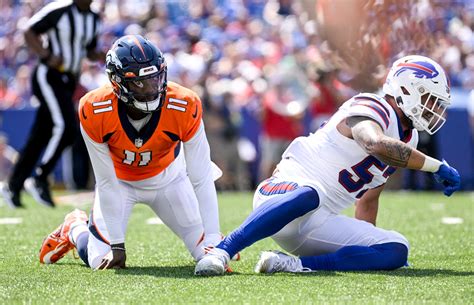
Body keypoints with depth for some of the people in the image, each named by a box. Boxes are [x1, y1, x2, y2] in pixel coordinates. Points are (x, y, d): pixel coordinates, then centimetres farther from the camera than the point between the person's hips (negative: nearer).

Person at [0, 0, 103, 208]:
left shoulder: (93, 19, 10)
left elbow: (90, 51, 21)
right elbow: (30, 32, -7)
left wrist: (102, 56, 0)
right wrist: (47, 56, -19)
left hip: (68, 81, 7)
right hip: (49, 76, -7)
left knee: (40, 136, 7)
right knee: (66, 126, -21)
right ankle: (39, 180, -11)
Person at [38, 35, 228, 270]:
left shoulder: (185, 107, -33)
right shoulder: (94, 110, -32)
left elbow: (202, 180, -26)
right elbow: (106, 183, -23)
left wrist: (213, 241, -29)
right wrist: (116, 245, -21)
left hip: (167, 177, 1)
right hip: (119, 179, -1)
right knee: (100, 260, -10)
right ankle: (74, 229, 25)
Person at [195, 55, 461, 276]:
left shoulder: (408, 139, 19)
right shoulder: (372, 109, -9)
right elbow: (377, 145, -34)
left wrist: (368, 242, 25)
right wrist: (437, 166, -27)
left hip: (319, 226, 8)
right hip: (287, 190, -8)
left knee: (396, 251, -12)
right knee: (308, 196, -44)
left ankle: (295, 264, -22)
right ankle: (222, 251, -40)